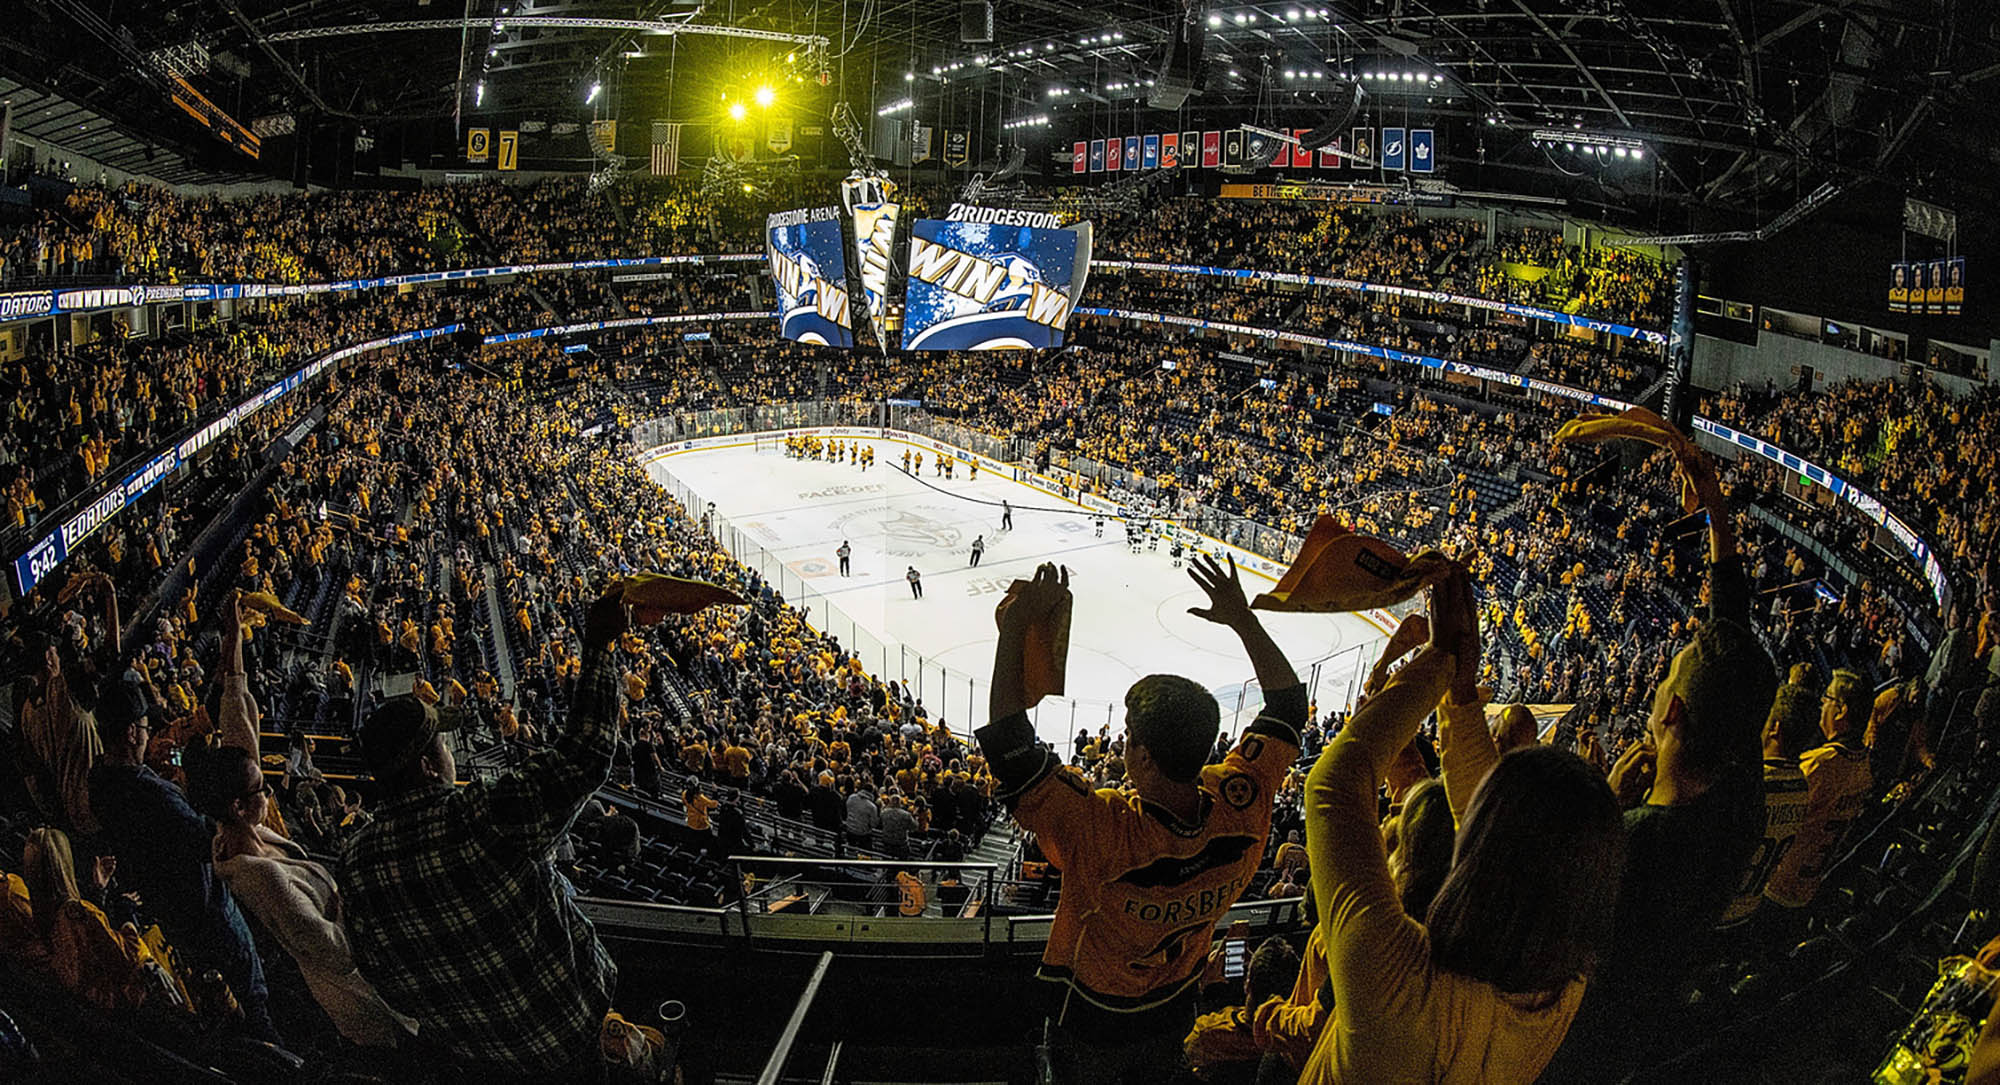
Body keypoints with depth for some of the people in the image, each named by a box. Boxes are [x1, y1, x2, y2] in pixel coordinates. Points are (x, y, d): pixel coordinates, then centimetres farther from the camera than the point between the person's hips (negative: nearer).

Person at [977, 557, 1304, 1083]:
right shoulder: (1240, 809, -29)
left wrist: (1016, 625, -39)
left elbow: (1007, 744, -43)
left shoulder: (1104, 833, -44)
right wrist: (1242, 619, -8)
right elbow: (1289, 704, -12)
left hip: (1090, 1025, -3)